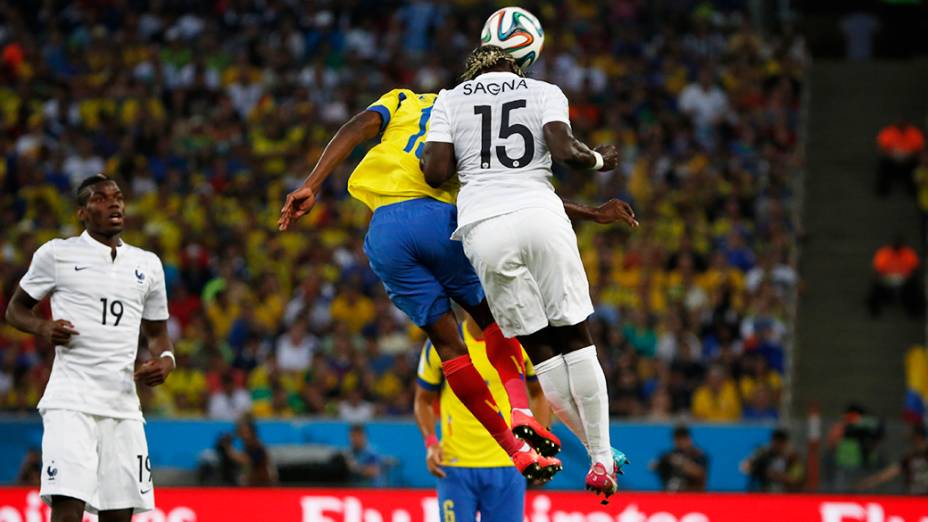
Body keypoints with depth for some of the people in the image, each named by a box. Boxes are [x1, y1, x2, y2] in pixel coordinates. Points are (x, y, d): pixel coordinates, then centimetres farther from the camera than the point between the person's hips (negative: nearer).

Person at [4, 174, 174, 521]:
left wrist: (165, 360, 2)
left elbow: (156, 332, 24)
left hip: (124, 406, 5)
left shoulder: (148, 264, 16)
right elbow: (16, 309, 12)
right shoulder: (57, 254, 4)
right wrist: (42, 328, -10)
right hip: (70, 401, -5)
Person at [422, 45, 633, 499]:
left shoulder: (450, 101, 16)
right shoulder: (543, 92, 14)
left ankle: (600, 454, 6)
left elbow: (436, 173, 5)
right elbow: (564, 151, -4)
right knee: (574, 337, 7)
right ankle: (602, 459, 3)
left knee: (538, 346, 7)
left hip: (483, 227, 1)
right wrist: (599, 160, 16)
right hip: (540, 214, -1)